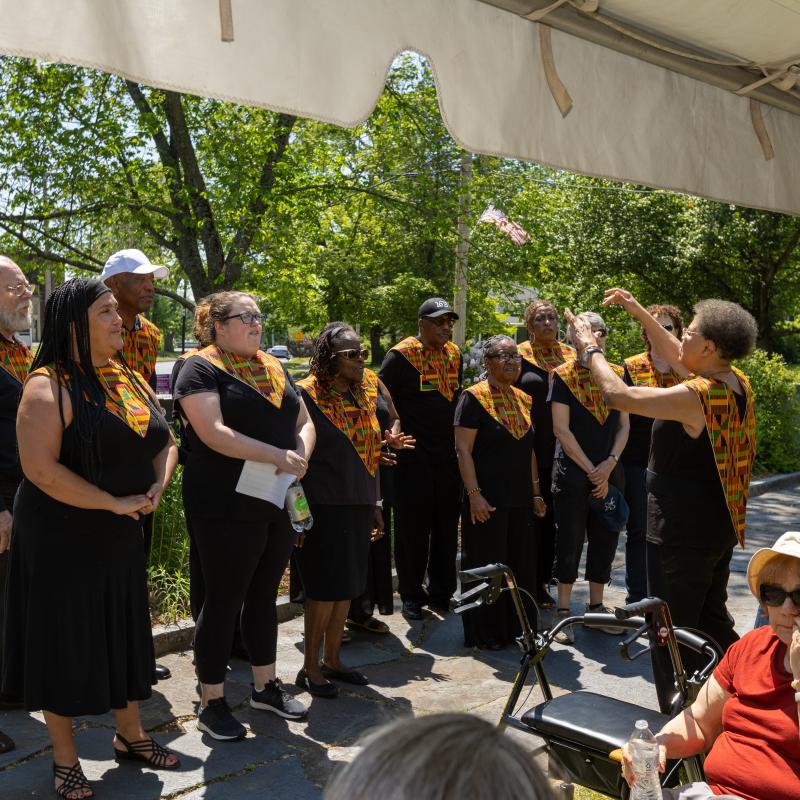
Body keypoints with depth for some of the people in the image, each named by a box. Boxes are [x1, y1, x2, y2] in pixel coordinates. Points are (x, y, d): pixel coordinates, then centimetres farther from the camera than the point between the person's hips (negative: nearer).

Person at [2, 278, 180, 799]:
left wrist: (157, 487, -7)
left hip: (122, 535, 7)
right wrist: (114, 502, -23)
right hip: (61, 537, -7)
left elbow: (164, 442, 13)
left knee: (126, 633, 17)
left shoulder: (130, 379, 7)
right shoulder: (50, 387, -16)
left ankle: (130, 735, 36)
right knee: (65, 640, 6)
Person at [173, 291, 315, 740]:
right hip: (227, 505, -7)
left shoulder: (274, 368, 14)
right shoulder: (201, 369, -8)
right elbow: (214, 433, -21)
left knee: (264, 596, 17)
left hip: (278, 501, 7)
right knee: (225, 601, 2)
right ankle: (212, 703, 16)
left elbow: (304, 422, 14)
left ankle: (266, 686, 31)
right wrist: (278, 456, -23)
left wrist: (301, 455, -8)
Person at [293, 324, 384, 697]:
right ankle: (310, 666, 14)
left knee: (346, 587, 13)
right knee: (326, 588, -1)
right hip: (323, 507, -6)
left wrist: (375, 504, 15)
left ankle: (332, 659, 27)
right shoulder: (307, 394, -10)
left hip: (358, 505, 7)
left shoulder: (365, 392, 10)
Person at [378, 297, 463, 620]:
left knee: (446, 527, 11)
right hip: (412, 457, -6)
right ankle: (411, 595, 16)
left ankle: (441, 593, 24)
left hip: (447, 457, 6)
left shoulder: (454, 354, 12)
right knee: (412, 528, 2)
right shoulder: (401, 355, -8)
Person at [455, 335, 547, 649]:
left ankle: (518, 628, 25)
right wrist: (474, 494, -18)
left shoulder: (523, 399, 13)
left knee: (521, 566, 12)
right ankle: (485, 632, 16)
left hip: (520, 501, 7)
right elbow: (463, 450, -13)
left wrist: (536, 493, 13)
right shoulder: (474, 397, -8)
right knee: (487, 566, 2)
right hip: (488, 501, -7)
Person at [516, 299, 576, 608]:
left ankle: (543, 582, 21)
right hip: (530, 451, -3)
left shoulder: (570, 356, 10)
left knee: (552, 518, 9)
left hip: (562, 452, 4)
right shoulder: (519, 357, -1)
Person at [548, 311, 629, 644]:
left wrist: (610, 463, -7)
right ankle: (563, 610, 10)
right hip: (572, 472, -4)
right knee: (570, 540, 0)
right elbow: (561, 429, -9)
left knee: (606, 539, 9)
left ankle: (596, 605, 23)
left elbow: (623, 425, 8)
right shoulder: (563, 375, -4)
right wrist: (591, 471, -11)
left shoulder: (616, 375, 8)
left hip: (609, 471, 4)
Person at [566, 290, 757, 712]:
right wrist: (638, 310, 19)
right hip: (720, 526, 9)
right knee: (711, 621, 23)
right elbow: (674, 355, 16)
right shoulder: (737, 383, 1)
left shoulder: (696, 396, -26)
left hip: (682, 532, -9)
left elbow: (618, 395, -23)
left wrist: (591, 347, -8)